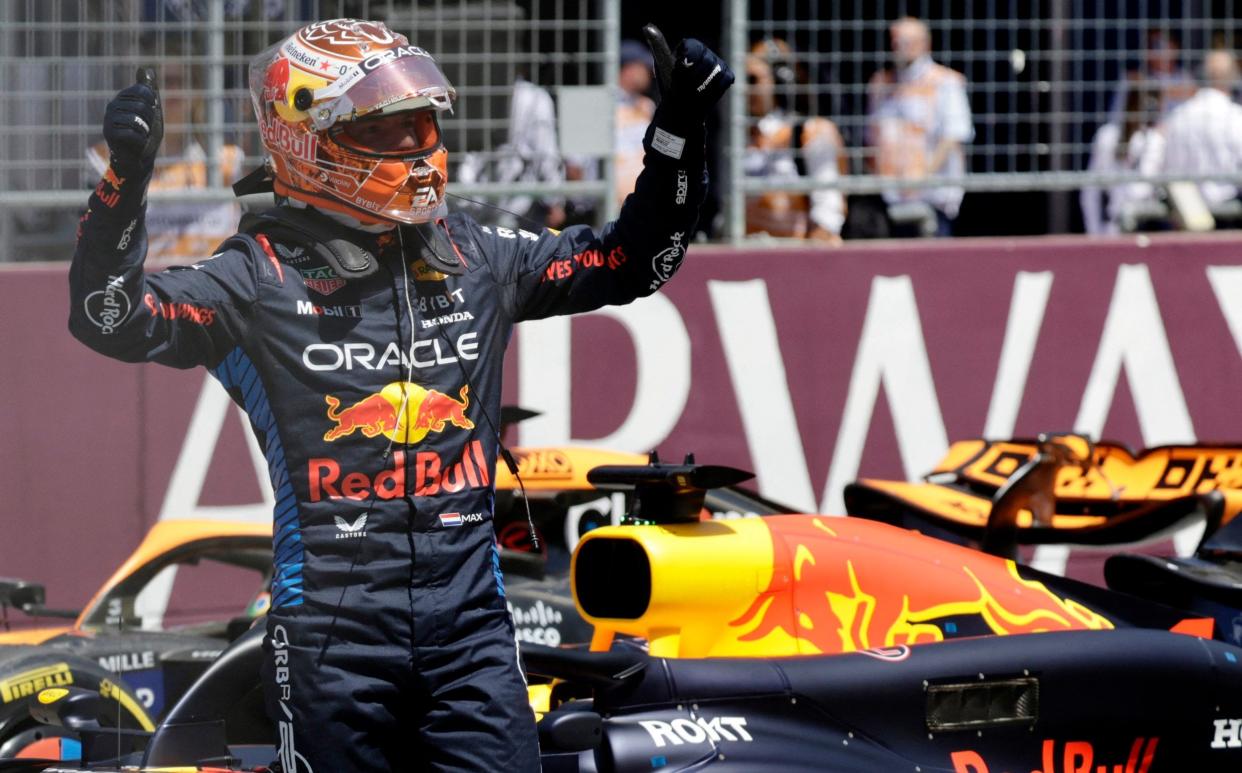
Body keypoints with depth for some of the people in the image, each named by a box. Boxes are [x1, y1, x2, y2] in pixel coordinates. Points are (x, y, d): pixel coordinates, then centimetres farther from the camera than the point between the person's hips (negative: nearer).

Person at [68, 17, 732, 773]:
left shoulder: (474, 258, 11)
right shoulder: (262, 276, -2)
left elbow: (632, 259, 22)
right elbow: (112, 316, -13)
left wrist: (680, 132, 12)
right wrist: (126, 181, -27)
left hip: (469, 621, 3)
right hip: (333, 632, -3)